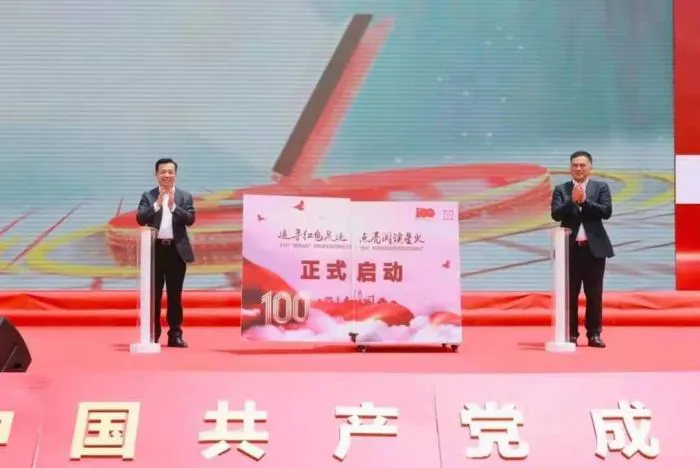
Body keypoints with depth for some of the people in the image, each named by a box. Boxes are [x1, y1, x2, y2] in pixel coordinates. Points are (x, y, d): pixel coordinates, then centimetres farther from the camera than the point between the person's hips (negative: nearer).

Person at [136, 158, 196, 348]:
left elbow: (190, 220, -6)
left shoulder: (185, 196, 6)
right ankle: (152, 334, 11)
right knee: (154, 294, 5)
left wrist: (173, 207, -20)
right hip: (155, 250, 0)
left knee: (175, 295, 4)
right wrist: (157, 204, -19)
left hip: (177, 250, 0)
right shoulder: (148, 196, 5)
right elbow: (140, 219, -8)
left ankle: (175, 335, 7)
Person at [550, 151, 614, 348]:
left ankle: (594, 334, 10)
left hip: (594, 248, 0)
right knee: (570, 294, 2)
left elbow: (606, 212, -8)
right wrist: (572, 200, -20)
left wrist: (584, 201, -16)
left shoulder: (601, 187, 5)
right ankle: (571, 335, 8)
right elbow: (556, 214, -7)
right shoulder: (561, 189, 6)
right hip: (570, 248, 0)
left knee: (594, 294, 3)